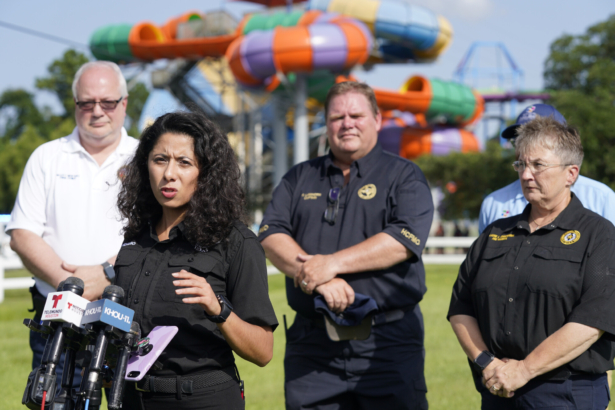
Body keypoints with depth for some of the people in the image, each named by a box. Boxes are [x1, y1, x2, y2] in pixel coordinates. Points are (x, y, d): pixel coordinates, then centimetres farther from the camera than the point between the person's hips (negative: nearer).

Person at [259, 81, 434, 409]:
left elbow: (406, 238, -10)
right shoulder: (299, 179, 16)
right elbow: (271, 235, 2)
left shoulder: (403, 176, 7)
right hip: (311, 346, 3)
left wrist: (332, 263, -17)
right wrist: (321, 279, -15)